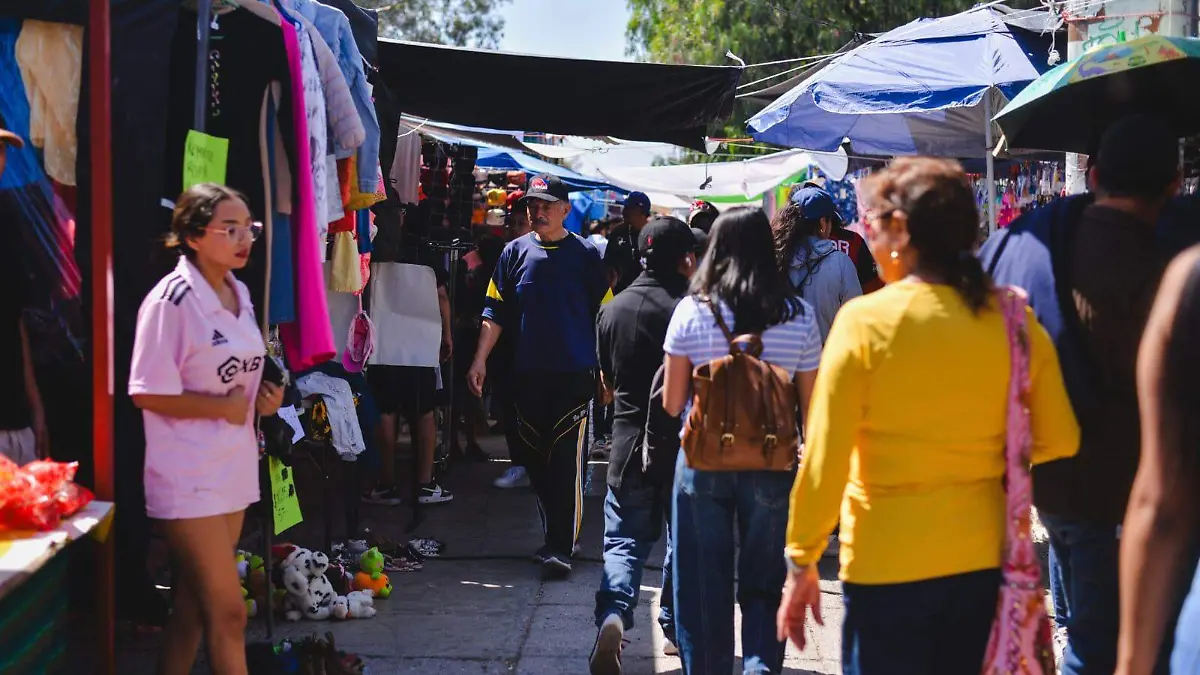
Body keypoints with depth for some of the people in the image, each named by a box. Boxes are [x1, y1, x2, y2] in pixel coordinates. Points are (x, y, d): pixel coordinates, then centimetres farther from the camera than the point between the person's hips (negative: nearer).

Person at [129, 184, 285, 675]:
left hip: (233, 469, 8)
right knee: (227, 612, -5)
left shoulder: (238, 292, 9)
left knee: (191, 611, 15)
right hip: (189, 479, -8)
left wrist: (263, 397, 3)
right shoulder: (172, 300, -16)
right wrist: (223, 407, -15)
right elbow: (148, 394, -18)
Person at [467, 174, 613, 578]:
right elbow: (496, 310, 8)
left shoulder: (584, 254, 2)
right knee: (536, 461, 9)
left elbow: (605, 314, 5)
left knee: (567, 462, -9)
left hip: (574, 376, -3)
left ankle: (561, 548, -7)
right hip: (528, 375, 4)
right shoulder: (516, 252, 8)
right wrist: (480, 360, -1)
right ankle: (554, 538, 23)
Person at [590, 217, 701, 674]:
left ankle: (613, 611, -18)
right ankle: (675, 626, 25)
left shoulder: (613, 310, 2)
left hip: (630, 443, 2)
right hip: (685, 444, -2)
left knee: (625, 539, 6)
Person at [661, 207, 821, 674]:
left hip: (703, 463, 0)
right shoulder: (798, 315, -4)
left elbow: (671, 403, -1)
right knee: (763, 586, 11)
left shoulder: (691, 311, -5)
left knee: (704, 586, 12)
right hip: (772, 465, 0)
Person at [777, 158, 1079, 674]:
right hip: (982, 559, 4)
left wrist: (802, 562, -2)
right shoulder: (1014, 320, -2)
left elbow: (825, 458, -12)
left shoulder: (866, 320, -13)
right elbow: (1060, 440, 6)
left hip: (887, 565, -4)